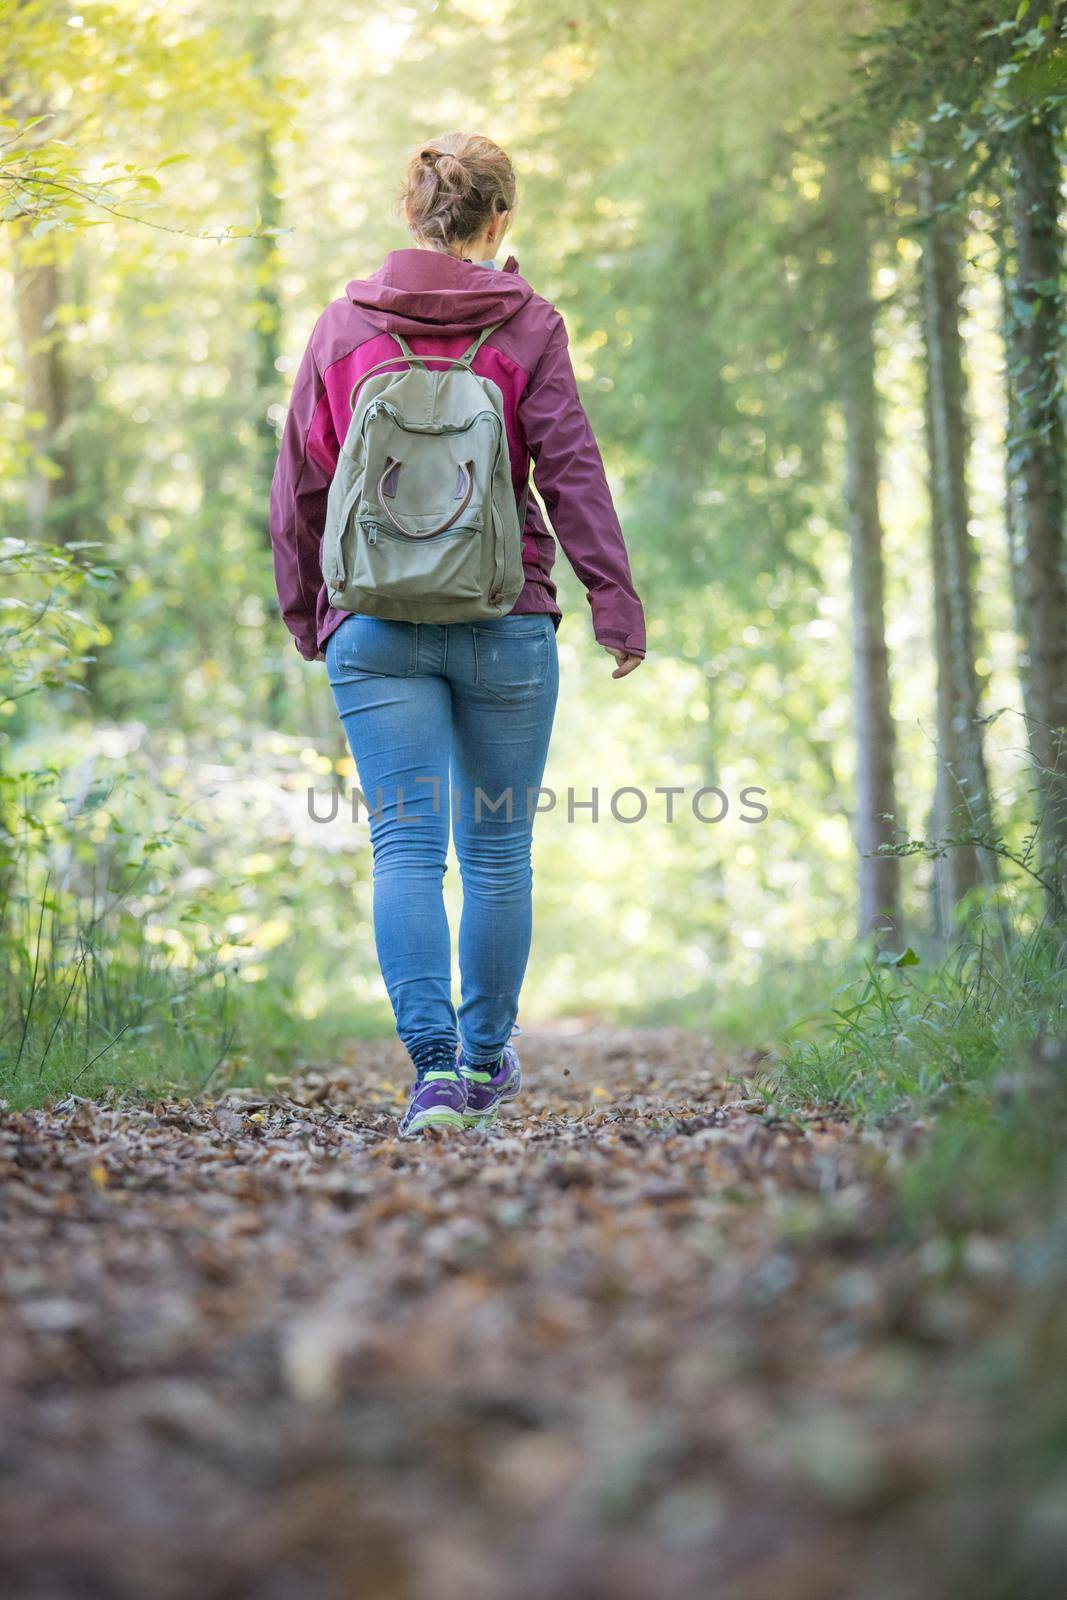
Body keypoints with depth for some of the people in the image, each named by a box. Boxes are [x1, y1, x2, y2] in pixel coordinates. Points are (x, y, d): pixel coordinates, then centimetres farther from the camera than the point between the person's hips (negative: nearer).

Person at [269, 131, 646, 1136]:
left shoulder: (343, 324, 6)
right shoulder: (526, 326, 0)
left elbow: (299, 482, 9)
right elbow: (569, 470, -5)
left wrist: (304, 612, 19)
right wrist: (615, 605, -2)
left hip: (375, 627, 1)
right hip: (504, 624, -1)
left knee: (405, 847, -2)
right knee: (497, 849, 11)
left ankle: (433, 1065, -15)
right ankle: (485, 1058, 22)